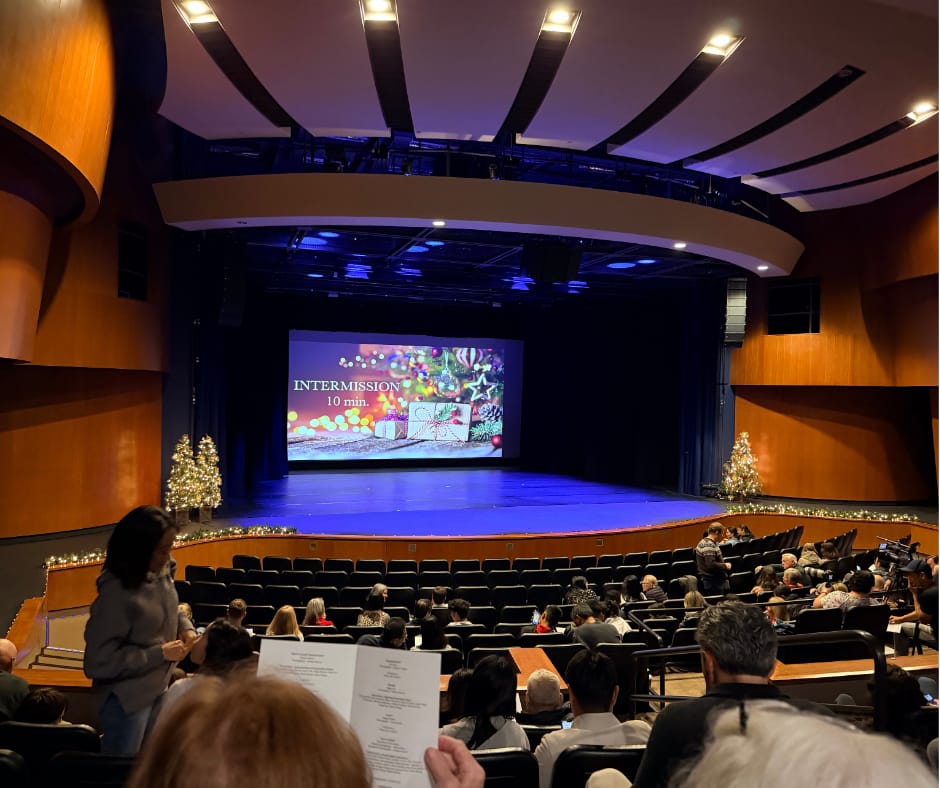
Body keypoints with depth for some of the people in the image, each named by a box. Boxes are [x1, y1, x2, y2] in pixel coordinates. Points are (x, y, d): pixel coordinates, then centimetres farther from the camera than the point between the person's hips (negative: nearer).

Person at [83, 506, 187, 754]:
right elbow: (99, 661, -24)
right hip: (127, 699, -7)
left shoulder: (162, 574, -5)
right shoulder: (116, 593, -26)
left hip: (160, 689, 7)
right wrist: (160, 653, -22)